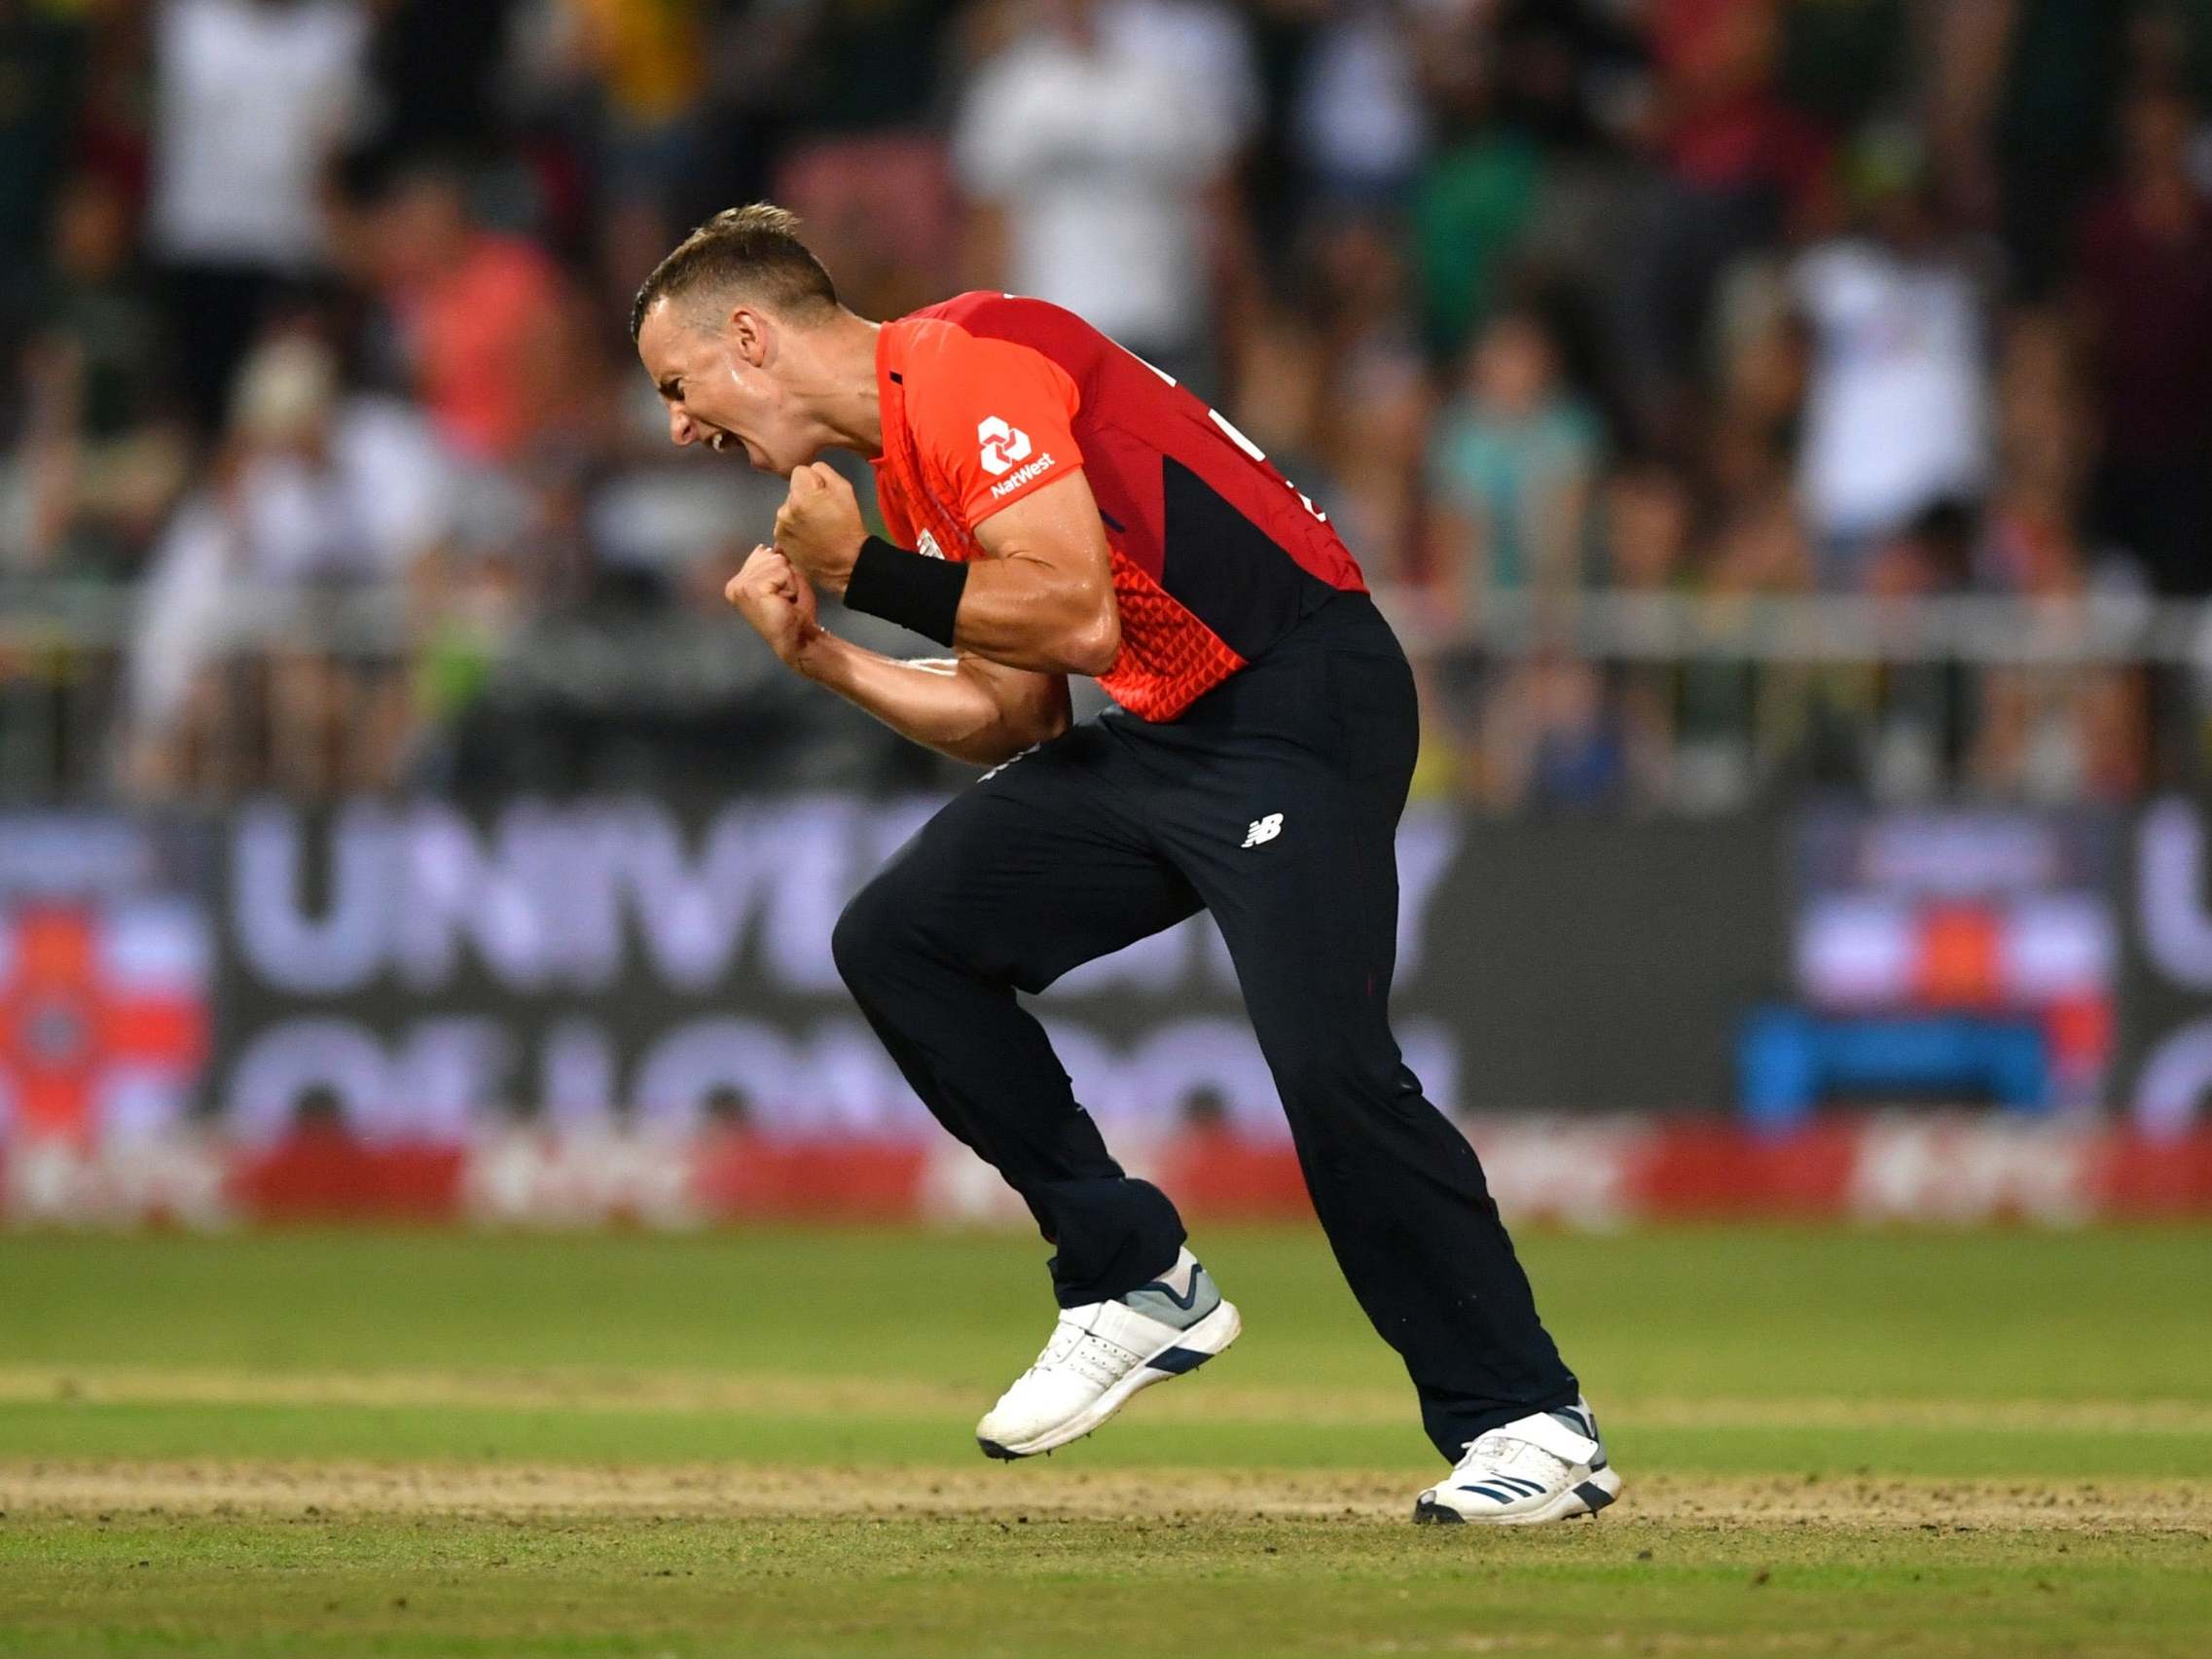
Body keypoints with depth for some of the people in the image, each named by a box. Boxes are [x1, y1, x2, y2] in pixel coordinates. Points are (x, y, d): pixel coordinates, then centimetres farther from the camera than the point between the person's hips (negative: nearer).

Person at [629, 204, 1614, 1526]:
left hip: (1300, 699, -10)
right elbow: (1012, 717, 17)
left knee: (1326, 1059, -22)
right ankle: (1137, 1282, 7)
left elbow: (1076, 615, -21)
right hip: (1158, 740, 10)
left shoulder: (966, 363, -12)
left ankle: (1529, 1425, -12)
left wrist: (861, 568, -11)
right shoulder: (903, 463, 16)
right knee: (897, 941, 2)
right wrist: (821, 654, 9)